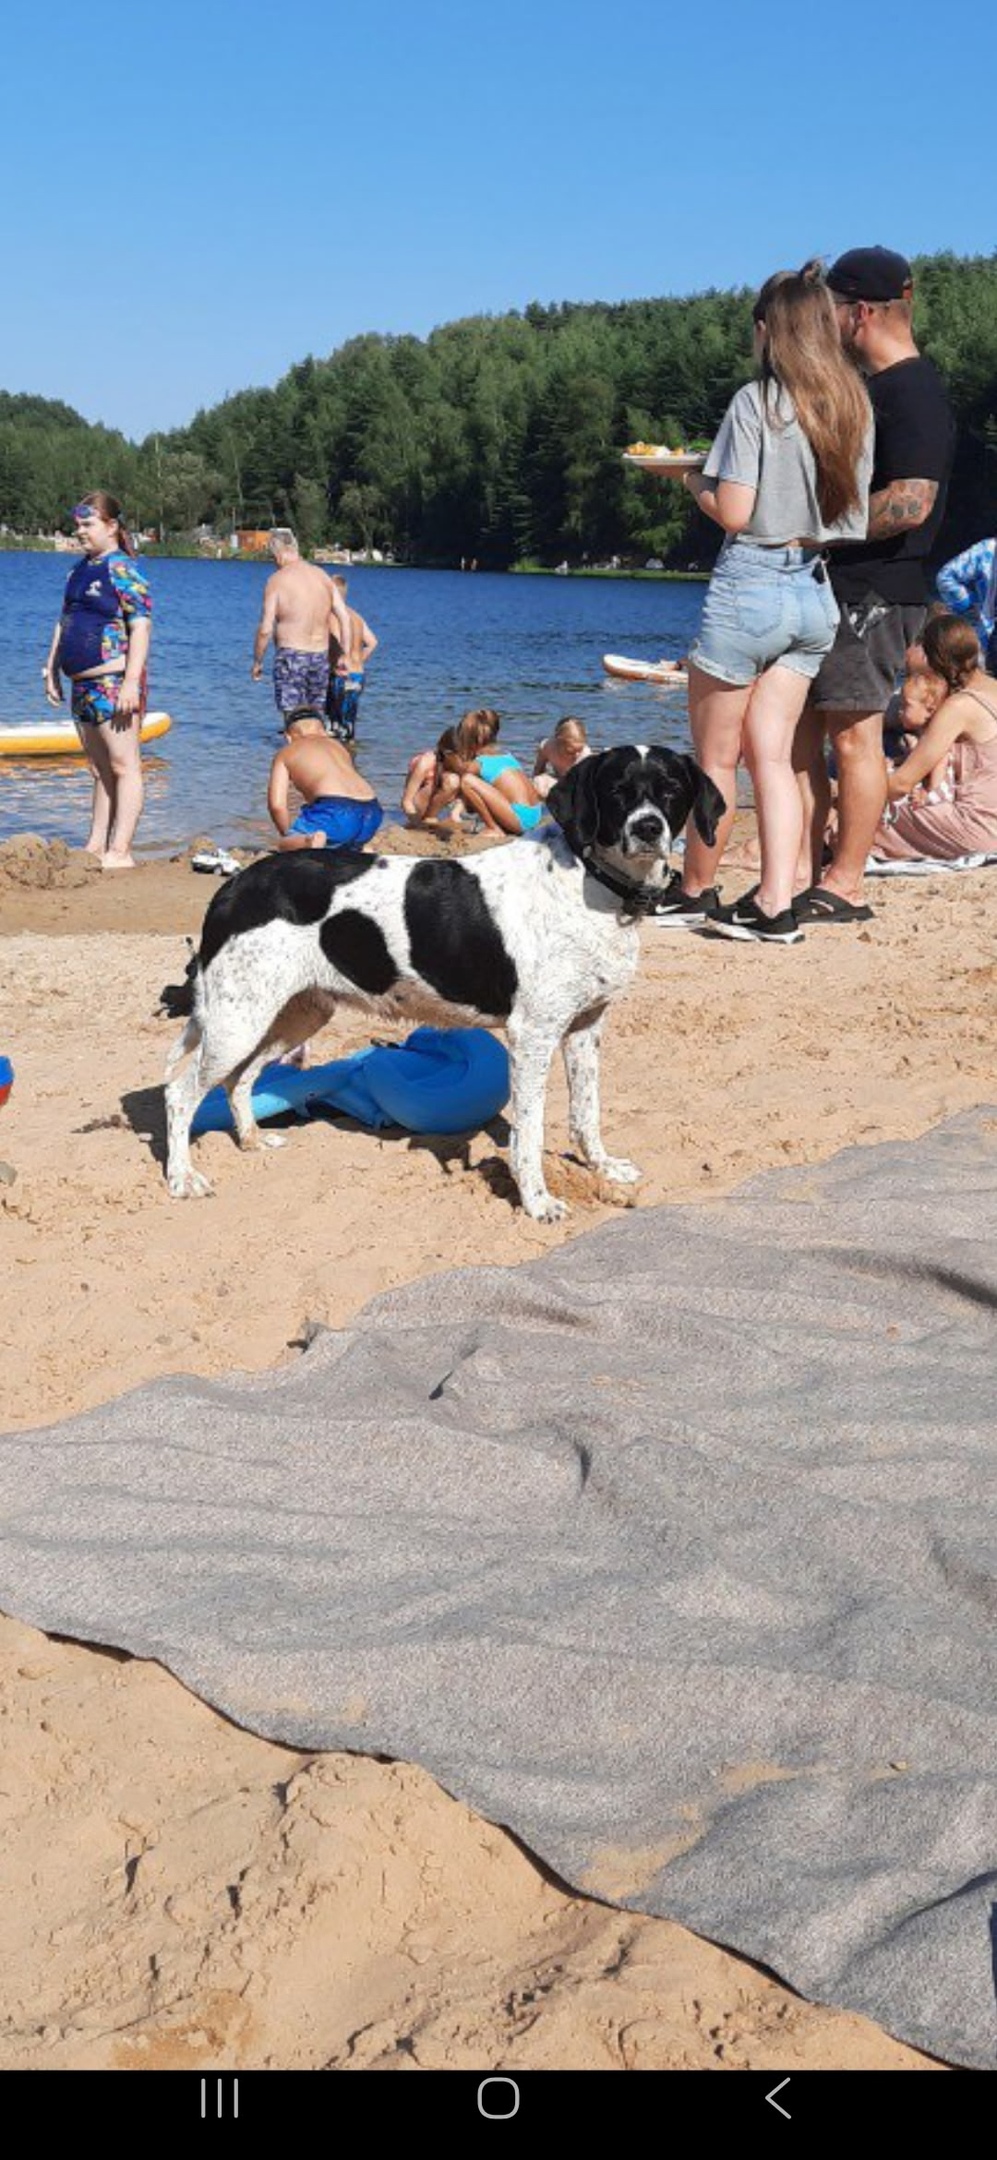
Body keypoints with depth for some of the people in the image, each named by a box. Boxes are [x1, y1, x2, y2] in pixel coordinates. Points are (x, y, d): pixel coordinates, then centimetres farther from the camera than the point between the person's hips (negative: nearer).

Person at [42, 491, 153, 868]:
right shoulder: (79, 570, 17)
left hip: (113, 681, -9)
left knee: (123, 766, -8)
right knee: (100, 770, 12)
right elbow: (64, 622, 24)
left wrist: (131, 682, -23)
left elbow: (141, 627, -16)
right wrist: (52, 669, 19)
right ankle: (96, 846, 17)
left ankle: (120, 851, -10)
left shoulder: (123, 570, -9)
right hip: (83, 684, 9)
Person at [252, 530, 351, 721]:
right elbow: (345, 618, 5)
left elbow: (265, 629, -10)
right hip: (321, 656, 5)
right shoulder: (322, 576, 8)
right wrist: (345, 656, 11)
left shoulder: (277, 580, -7)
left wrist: (257, 662, 1)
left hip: (290, 656, -5)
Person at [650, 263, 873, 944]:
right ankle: (775, 906, 1)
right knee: (772, 754, 8)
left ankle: (693, 891, 21)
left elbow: (733, 512, -15)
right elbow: (854, 507, 13)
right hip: (817, 591, 6)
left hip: (751, 586, -6)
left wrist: (694, 480, 4)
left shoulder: (757, 402, -12)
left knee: (716, 757, 8)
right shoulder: (857, 406, 6)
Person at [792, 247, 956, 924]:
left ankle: (844, 888, 0)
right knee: (801, 737, 10)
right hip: (826, 588, 10)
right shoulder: (869, 386, 19)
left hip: (872, 594, -10)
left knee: (854, 737, -6)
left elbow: (909, 505, -23)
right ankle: (804, 878, 17)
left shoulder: (915, 392, -13)